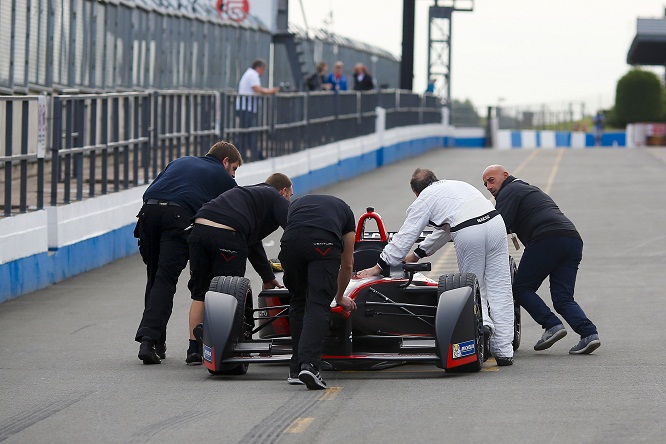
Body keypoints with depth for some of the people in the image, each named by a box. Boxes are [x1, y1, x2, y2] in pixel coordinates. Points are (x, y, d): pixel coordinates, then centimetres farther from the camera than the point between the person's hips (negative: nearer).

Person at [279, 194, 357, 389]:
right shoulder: (344, 210, 38)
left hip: (290, 241, 2)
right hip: (325, 242, -2)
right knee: (318, 305, -2)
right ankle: (308, 364, -21)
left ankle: (296, 369, 16)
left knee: (298, 301, 19)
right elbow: (347, 264, 44)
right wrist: (340, 297, 60)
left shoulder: (296, 204, 42)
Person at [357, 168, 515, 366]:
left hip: (468, 233, -5)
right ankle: (504, 351, 4)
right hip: (495, 222, 5)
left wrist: (379, 267, 25)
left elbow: (405, 236, 17)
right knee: (500, 289, 6)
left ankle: (482, 323, -16)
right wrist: (418, 254, 52)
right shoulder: (456, 185, 35)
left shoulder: (424, 199, 17)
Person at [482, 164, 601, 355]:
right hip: (573, 240, 8)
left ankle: (552, 325, -13)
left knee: (522, 288, 2)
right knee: (563, 298, 6)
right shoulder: (531, 190, 38)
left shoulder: (509, 192, 9)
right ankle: (589, 333, -14)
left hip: (547, 240, -8)